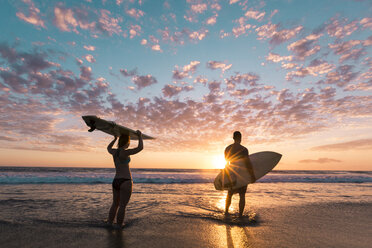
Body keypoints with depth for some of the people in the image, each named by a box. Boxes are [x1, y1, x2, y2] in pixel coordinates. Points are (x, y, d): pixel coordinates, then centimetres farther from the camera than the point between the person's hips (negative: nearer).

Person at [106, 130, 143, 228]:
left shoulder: (114, 151, 5)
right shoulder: (124, 152, -18)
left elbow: (108, 148, 30)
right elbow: (140, 147, -25)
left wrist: (115, 139, 39)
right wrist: (140, 136, -10)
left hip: (116, 181, 8)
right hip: (125, 182, -8)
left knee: (115, 204, 23)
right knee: (122, 206, 7)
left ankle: (109, 223, 34)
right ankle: (119, 226, 18)